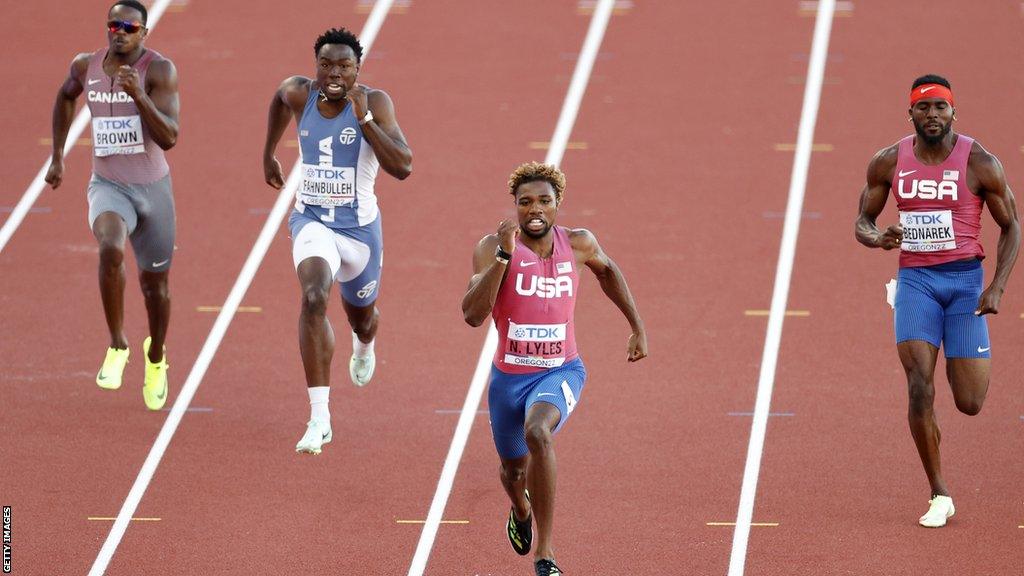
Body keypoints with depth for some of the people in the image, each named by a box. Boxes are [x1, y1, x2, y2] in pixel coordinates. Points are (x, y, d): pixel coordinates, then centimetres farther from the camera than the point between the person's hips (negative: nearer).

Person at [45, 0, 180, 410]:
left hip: (153, 188, 0)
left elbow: (169, 139, -22)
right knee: (111, 247, -33)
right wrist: (57, 156, 20)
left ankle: (156, 358, 43)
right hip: (109, 187, 0)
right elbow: (66, 97, 22)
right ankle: (117, 347, -18)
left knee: (155, 282, 14)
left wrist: (138, 95, -35)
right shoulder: (86, 66, -2)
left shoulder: (159, 70, -14)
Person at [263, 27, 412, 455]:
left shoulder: (374, 102, -17)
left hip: (360, 226, 0)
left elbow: (403, 167, -26)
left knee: (361, 315, 24)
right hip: (312, 220, 0)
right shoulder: (299, 94, -9)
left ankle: (363, 347, 67)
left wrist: (364, 118, -32)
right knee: (314, 298, -29)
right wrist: (268, 154, 26)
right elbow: (279, 99, 19)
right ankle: (319, 417, -31)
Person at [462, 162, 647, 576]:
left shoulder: (578, 244, -6)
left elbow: (606, 269, 19)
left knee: (537, 433, -34)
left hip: (560, 372, -1)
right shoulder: (492, 248, -14)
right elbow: (472, 315, -25)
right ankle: (521, 510, 62)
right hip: (509, 376, 1)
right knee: (513, 468, 21)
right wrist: (504, 255, -31)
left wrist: (638, 328, 20)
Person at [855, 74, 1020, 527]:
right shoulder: (888, 163, 0)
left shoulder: (980, 163, -7)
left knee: (970, 402, -3)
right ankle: (939, 495, -4)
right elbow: (863, 221, 9)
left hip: (965, 278, -1)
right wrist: (877, 239, -16)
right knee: (919, 387, -15)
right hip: (915, 280, 1)